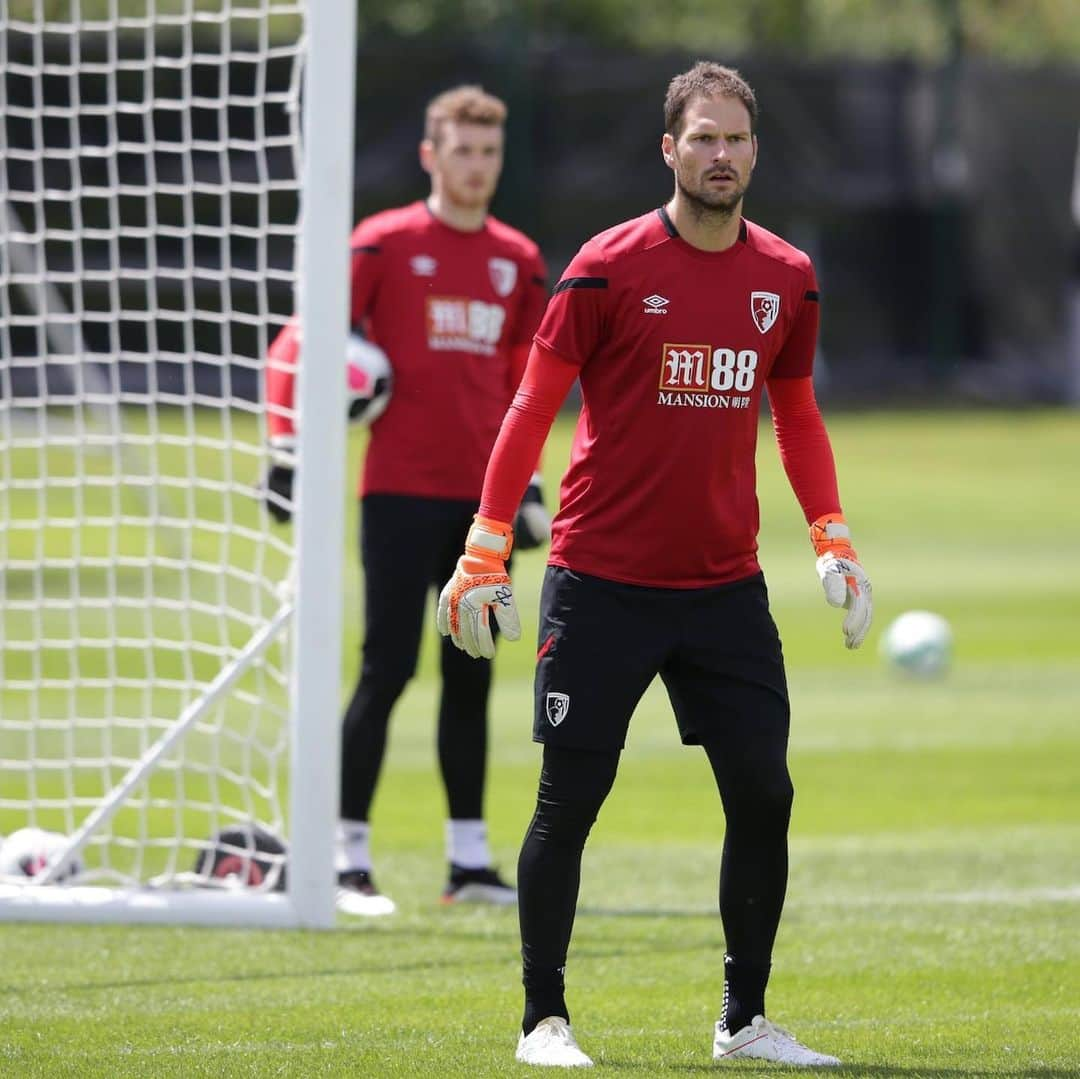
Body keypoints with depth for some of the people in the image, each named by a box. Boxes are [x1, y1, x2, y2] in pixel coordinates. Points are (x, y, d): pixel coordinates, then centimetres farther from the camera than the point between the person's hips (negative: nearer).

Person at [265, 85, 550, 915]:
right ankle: (349, 857, -5)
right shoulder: (384, 245, -4)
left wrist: (528, 482, 17)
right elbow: (302, 342, -5)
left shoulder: (518, 260, 12)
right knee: (388, 668, -8)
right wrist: (290, 455, -10)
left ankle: (470, 861, 15)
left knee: (472, 675, 9)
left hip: (482, 496, 5)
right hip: (402, 493, -5)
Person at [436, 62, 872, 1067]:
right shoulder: (610, 268, -7)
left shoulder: (786, 279, 6)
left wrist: (833, 541, 8)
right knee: (569, 800, -1)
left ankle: (744, 1020, 13)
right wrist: (486, 550, -8)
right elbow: (532, 406, -4)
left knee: (763, 794, 0)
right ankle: (543, 1020, 10)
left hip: (725, 587, 4)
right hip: (601, 585, -4)